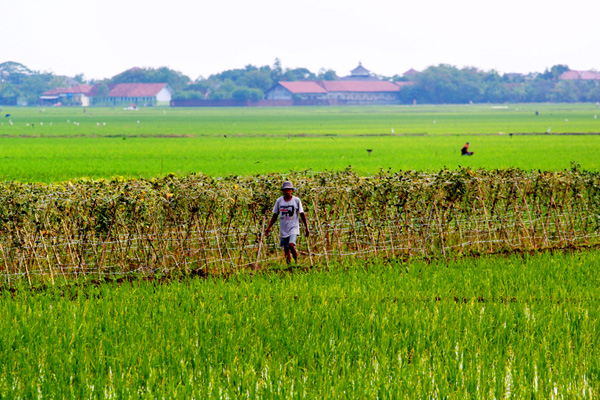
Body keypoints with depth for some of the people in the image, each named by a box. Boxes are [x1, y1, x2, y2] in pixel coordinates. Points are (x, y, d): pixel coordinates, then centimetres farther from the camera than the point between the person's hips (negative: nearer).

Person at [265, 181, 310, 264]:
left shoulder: (296, 200, 0)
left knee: (291, 244, -23)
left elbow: (302, 215, 4)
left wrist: (306, 228, 2)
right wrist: (269, 227, 5)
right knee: (286, 250, 4)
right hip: (283, 229, 3)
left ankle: (297, 262, -7)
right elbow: (275, 216, 13)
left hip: (293, 228, -3)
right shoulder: (279, 201, 6)